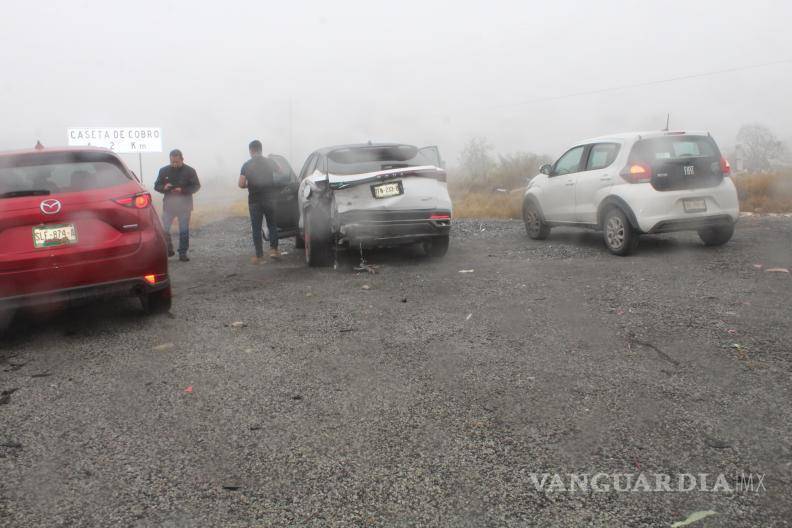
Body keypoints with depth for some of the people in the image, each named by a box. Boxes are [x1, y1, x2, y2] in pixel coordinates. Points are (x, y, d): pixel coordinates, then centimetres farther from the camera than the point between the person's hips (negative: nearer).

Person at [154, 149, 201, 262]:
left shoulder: (190, 171, -2)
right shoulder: (164, 171, 5)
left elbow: (196, 186, -3)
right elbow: (156, 186, 9)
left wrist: (182, 190, -20)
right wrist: (164, 187, -15)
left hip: (184, 205, -2)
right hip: (168, 204, 2)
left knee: (184, 231, 3)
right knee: (164, 229, -1)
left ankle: (183, 253, 12)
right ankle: (169, 250, 18)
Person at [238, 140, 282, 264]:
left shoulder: (247, 165, -3)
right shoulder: (271, 163, 1)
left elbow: (241, 184, -7)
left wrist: (250, 185, 13)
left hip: (255, 201, -1)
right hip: (270, 199, 1)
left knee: (256, 228, 5)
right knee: (272, 225, 16)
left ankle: (259, 256, 4)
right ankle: (273, 249, 4)